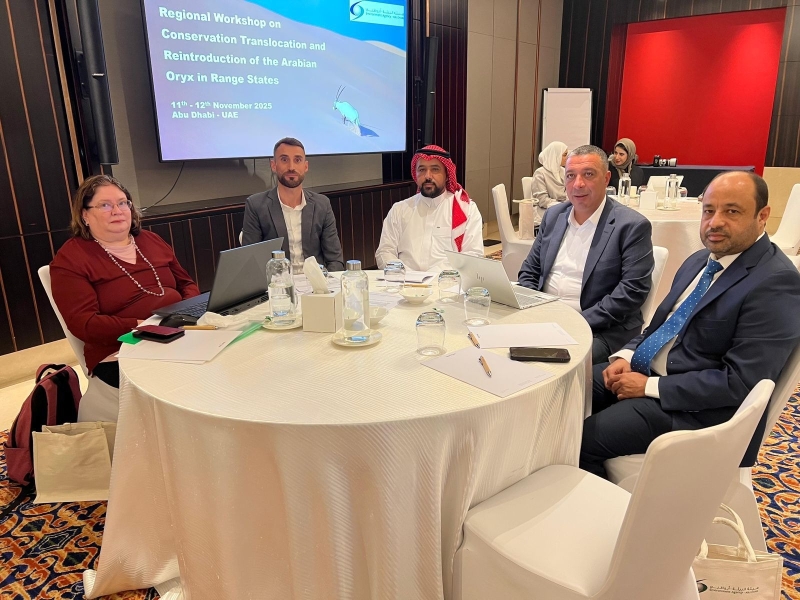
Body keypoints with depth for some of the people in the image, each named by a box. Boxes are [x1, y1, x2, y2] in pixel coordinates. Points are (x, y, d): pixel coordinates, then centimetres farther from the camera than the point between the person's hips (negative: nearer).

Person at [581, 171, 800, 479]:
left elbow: (740, 382, -22)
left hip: (695, 406, -8)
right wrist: (626, 356, -3)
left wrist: (649, 386, -21)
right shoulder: (699, 260, 10)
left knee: (583, 440, -19)